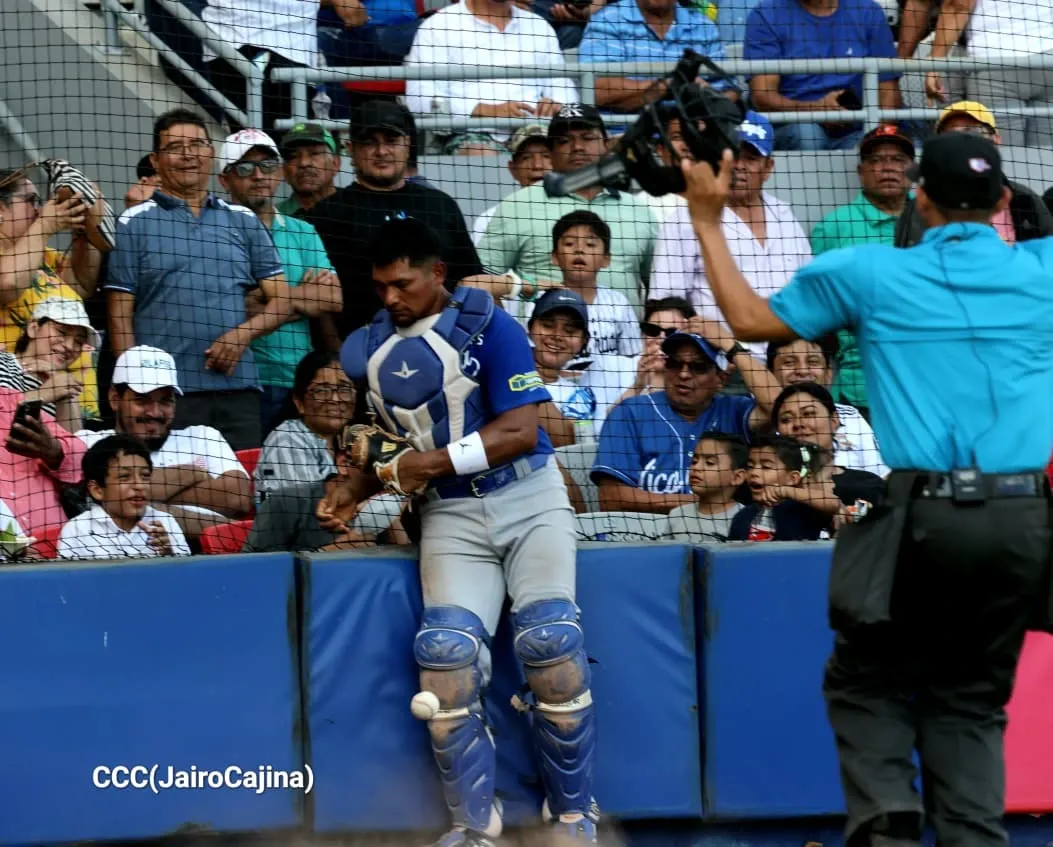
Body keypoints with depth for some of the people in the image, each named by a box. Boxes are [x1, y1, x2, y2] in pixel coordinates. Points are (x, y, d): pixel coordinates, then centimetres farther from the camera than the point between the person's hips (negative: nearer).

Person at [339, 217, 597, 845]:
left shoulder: (488, 327, -6)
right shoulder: (368, 349, 8)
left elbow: (520, 432, -12)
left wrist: (432, 463, -13)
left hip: (529, 498, -3)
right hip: (451, 516, 3)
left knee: (548, 639, -21)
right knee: (447, 649, -19)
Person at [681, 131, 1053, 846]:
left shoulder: (869, 273, 2)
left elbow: (752, 319, 12)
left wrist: (708, 223, 21)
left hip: (919, 518, -2)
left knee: (869, 681, 13)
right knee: (970, 696, 13)